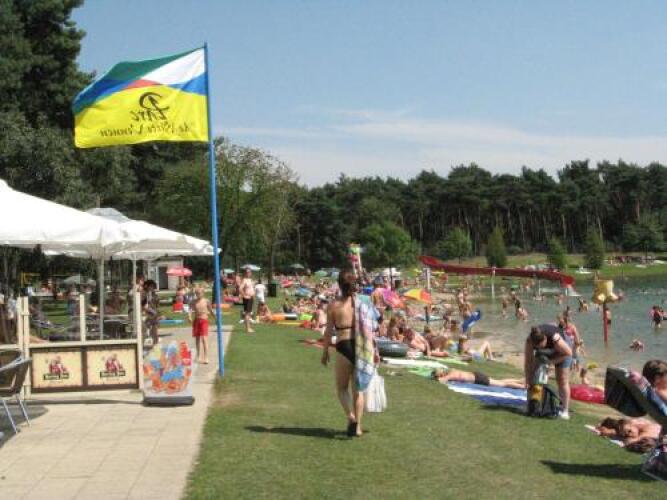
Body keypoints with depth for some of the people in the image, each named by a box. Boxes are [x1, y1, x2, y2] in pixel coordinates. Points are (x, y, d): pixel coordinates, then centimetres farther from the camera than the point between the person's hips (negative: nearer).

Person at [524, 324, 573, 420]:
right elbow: (528, 361, -28)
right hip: (545, 353, 4)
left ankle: (565, 411, -2)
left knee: (562, 380, -7)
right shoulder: (530, 340, -34)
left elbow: (569, 353, -27)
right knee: (535, 376, -4)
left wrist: (551, 361, -26)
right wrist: (528, 380, -27)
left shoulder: (555, 339, -43)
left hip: (561, 352, -4)